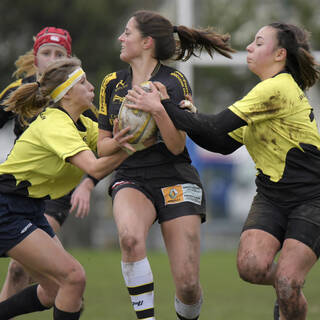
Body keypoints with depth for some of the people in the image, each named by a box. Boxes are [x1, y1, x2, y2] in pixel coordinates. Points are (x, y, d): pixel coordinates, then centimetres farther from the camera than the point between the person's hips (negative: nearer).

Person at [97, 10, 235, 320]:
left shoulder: (173, 82, -4)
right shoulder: (112, 84, 10)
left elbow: (177, 145, -11)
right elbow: (102, 146, 13)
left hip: (174, 180, -2)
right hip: (131, 180, 2)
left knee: (188, 285, -10)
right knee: (130, 236, -35)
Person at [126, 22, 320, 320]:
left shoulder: (277, 88, -17)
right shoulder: (268, 90, 14)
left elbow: (217, 126, -21)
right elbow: (225, 143, 13)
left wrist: (162, 107, -14)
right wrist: (169, 109, 7)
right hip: (270, 198, 8)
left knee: (287, 286, -21)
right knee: (251, 265, -19)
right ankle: (289, 289, 11)